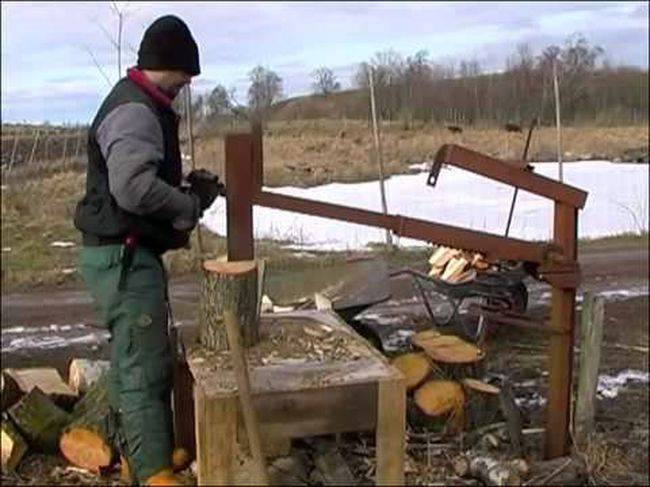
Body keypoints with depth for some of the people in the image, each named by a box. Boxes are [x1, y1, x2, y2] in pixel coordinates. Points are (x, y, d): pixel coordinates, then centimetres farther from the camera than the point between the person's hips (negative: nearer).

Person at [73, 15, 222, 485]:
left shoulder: (141, 106, 16)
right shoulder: (134, 111, -18)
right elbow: (133, 187, -31)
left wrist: (186, 186, 5)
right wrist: (191, 205, -17)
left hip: (129, 254, 11)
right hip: (124, 257, -11)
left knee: (133, 358, 19)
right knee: (144, 366, -6)